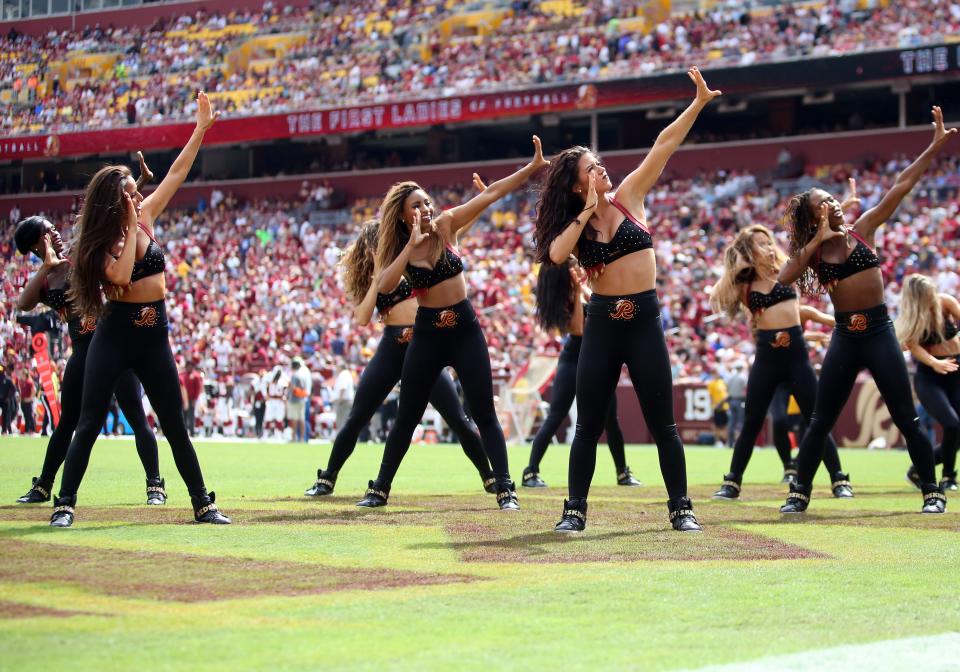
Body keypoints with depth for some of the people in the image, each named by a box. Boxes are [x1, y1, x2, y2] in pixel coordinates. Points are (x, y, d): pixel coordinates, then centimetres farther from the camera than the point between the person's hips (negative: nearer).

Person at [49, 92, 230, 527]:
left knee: (175, 426, 8)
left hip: (153, 337, 5)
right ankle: (64, 504, 0)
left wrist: (201, 128, 10)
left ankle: (202, 503, 13)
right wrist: (131, 229, -19)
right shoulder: (101, 242, -8)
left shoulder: (146, 218, 5)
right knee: (89, 425, -3)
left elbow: (177, 172, 10)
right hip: (115, 335, -4)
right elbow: (121, 274, -28)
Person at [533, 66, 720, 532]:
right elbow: (556, 253, -20)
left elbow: (665, 145, -2)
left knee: (662, 423, 1)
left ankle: (680, 508, 7)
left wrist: (699, 103, -8)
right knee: (588, 424, 4)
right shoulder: (573, 225, 3)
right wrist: (585, 215, -15)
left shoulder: (628, 196, 3)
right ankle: (576, 511, 11)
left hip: (644, 321, 0)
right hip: (602, 323, 1)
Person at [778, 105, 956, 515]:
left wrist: (935, 147, -6)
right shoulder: (812, 252, 4)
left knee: (906, 419, 1)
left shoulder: (862, 230, 2)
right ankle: (800, 493, 13)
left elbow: (901, 187, -2)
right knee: (820, 422, 5)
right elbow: (784, 278, -14)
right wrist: (815, 242, -11)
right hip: (844, 338, 1)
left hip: (879, 332, -1)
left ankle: (932, 492, 10)